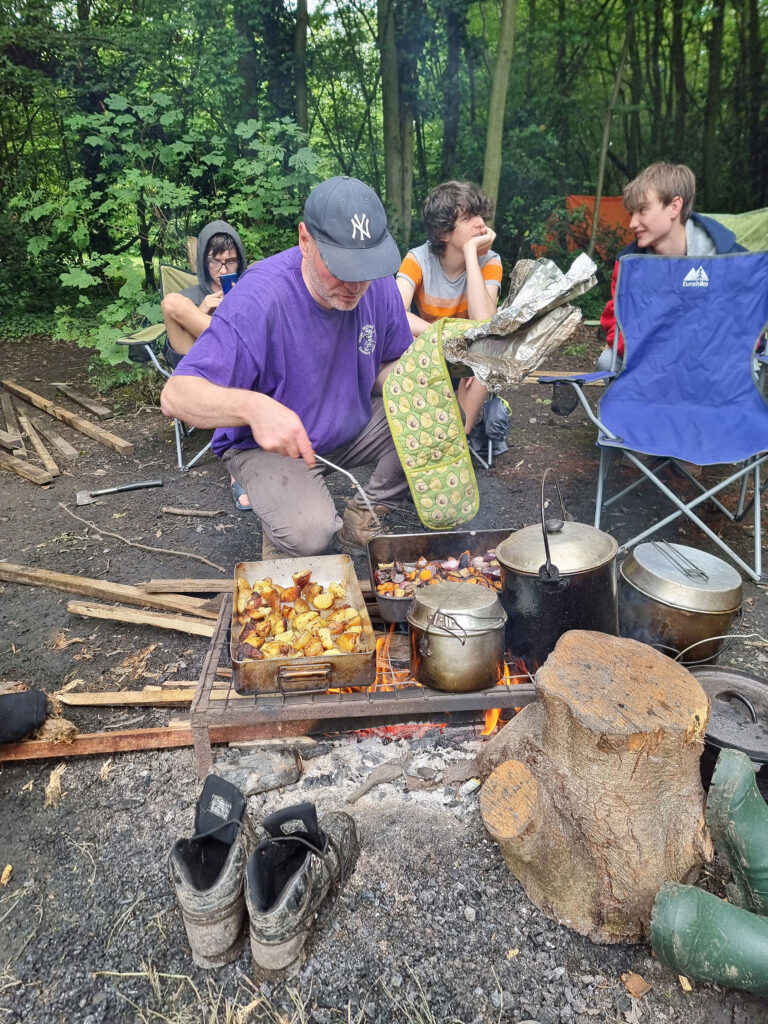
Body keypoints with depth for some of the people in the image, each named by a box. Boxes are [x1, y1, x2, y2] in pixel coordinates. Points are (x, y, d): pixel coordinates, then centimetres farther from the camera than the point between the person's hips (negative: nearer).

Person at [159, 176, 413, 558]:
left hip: (353, 427, 6)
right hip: (267, 445, -6)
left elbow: (392, 363, 6)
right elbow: (175, 396, -33)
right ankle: (281, 531, 7)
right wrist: (253, 406, -53)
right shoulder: (258, 299, -29)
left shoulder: (378, 283, -10)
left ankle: (363, 515, 8)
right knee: (310, 533, -32)